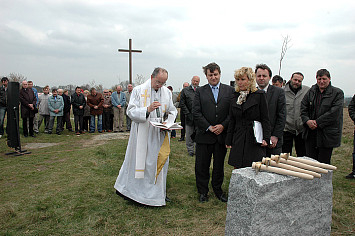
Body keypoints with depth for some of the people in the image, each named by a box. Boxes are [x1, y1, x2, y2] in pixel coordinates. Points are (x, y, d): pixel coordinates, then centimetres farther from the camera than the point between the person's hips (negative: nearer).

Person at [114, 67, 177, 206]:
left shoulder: (167, 93, 7)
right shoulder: (138, 90, -5)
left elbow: (172, 111, 13)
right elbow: (131, 111, -10)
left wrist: (168, 122, -7)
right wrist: (147, 109, -25)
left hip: (160, 135, 4)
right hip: (142, 135, -4)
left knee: (159, 162, 10)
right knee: (138, 161, 5)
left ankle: (158, 192, 25)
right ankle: (125, 187, 26)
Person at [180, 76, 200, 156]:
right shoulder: (185, 90, 6)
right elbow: (182, 104, 2)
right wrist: (188, 114, -5)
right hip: (189, 116, 0)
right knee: (189, 135, 6)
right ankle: (190, 150, 17)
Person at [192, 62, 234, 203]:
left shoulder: (229, 90, 5)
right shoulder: (200, 91, 4)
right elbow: (196, 112, -4)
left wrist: (223, 125, -12)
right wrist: (209, 127, -11)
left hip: (222, 134, 1)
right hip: (204, 135, -1)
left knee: (219, 165, 14)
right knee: (202, 165, 7)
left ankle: (218, 190, 32)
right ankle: (203, 191, 24)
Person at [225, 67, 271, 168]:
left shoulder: (259, 95, -1)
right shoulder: (235, 97, 12)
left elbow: (265, 119, -2)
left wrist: (266, 138, -12)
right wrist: (228, 141, 10)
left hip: (255, 140, -4)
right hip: (238, 141, 4)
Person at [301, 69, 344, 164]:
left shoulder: (338, 93, -2)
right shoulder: (311, 92, 11)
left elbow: (334, 112, -11)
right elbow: (303, 108, 9)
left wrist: (317, 122, -13)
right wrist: (307, 121, -8)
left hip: (327, 134, -3)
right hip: (310, 133, 4)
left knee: (323, 163, 3)